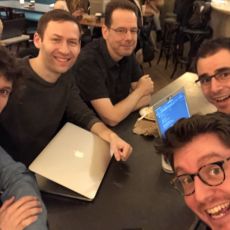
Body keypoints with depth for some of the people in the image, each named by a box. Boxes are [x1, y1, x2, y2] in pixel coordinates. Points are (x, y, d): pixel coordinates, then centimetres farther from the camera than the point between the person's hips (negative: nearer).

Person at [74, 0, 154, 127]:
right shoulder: (89, 62, -25)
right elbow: (111, 118, -26)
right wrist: (140, 91, -12)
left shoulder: (126, 51, -4)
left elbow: (146, 98, -1)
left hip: (122, 124, 7)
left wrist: (121, 110, -18)